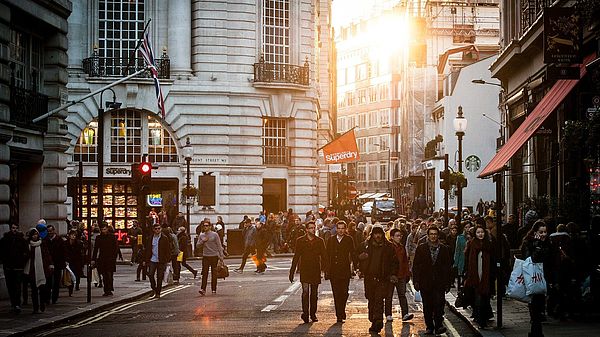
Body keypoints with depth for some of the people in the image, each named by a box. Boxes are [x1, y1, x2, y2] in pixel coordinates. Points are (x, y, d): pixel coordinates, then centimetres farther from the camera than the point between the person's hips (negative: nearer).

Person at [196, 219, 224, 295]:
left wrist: (221, 256, -4)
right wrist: (203, 241, -9)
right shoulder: (201, 235, 9)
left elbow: (219, 245, 0)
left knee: (214, 273, 3)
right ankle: (203, 289, -11)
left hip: (214, 256, -2)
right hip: (205, 256, 2)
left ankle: (214, 289, 10)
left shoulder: (215, 235, -1)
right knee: (204, 273, -7)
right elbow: (198, 245, 9)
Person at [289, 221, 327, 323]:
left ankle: (313, 314, 15)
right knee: (305, 291, -15)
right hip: (304, 270, -2)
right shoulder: (300, 241, 3)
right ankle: (305, 312, -16)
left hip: (316, 271, 2)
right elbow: (296, 257, 4)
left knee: (314, 293, 7)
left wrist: (325, 269, -1)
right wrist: (292, 271, 1)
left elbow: (324, 256, 9)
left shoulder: (320, 241, 7)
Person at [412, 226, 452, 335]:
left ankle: (439, 325, -5)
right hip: (425, 283, 1)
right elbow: (416, 266, 4)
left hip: (439, 283, -1)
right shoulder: (421, 248, 6)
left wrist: (447, 283, 4)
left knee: (439, 304, -12)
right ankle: (429, 326, 15)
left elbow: (447, 267, 9)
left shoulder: (444, 249, 7)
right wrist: (416, 281, -2)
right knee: (427, 306, 6)